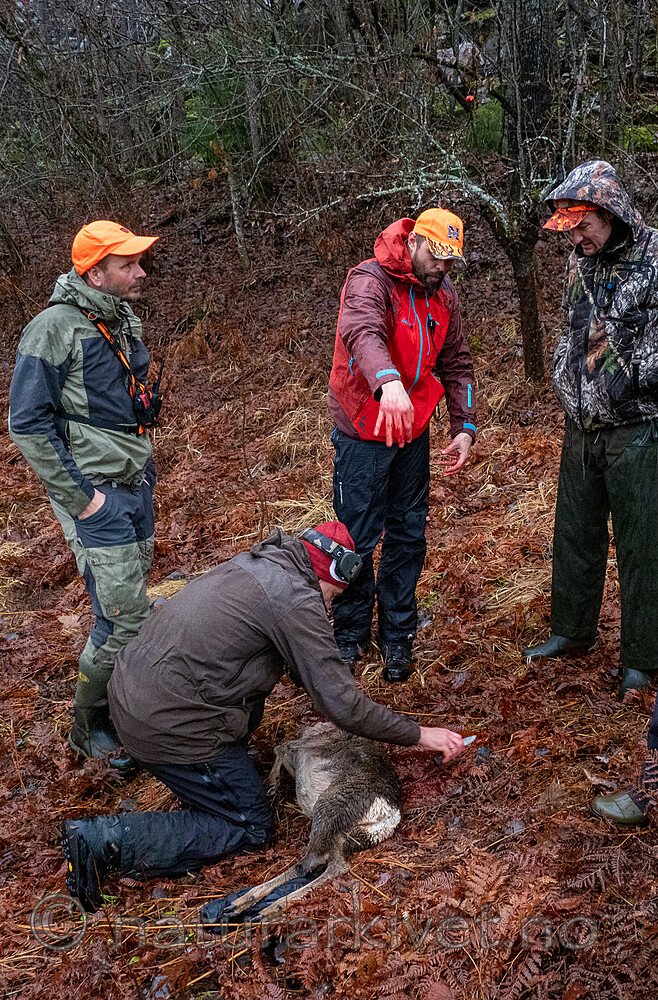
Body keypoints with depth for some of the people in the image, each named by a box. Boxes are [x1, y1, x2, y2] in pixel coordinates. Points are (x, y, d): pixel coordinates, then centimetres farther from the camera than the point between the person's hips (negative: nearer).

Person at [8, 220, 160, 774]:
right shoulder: (56, 327, -16)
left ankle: (118, 702, 32)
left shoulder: (126, 321, 10)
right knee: (123, 617, -6)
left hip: (136, 487, 8)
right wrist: (80, 498, -17)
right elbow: (28, 423, -17)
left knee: (131, 603, 14)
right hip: (97, 498, -8)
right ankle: (89, 728, 15)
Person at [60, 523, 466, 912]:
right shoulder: (298, 601, -15)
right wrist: (419, 734, -2)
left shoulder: (259, 563, 13)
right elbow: (341, 704, -12)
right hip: (169, 725, -9)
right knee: (250, 827, 7)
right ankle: (108, 839, -5)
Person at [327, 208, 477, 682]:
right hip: (364, 434, -6)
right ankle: (350, 634, 20)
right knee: (358, 538, 1)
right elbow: (361, 332, -39)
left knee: (408, 536, 11)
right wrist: (389, 381, -59)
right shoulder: (370, 280, -17)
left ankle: (397, 635, 25)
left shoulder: (443, 293, 6)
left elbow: (456, 363, 14)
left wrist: (465, 426, 4)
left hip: (414, 432, 6)